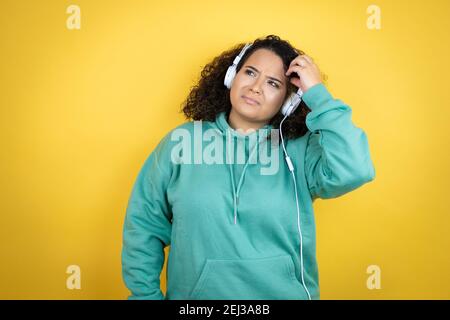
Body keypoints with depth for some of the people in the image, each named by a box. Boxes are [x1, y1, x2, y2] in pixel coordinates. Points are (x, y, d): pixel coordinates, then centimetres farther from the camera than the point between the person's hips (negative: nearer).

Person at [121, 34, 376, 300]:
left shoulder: (301, 150, -8)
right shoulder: (182, 141, -6)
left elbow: (353, 172, -28)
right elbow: (144, 226, -1)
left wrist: (318, 94, -21)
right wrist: (146, 294, -3)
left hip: (286, 292, 0)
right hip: (195, 292, 1)